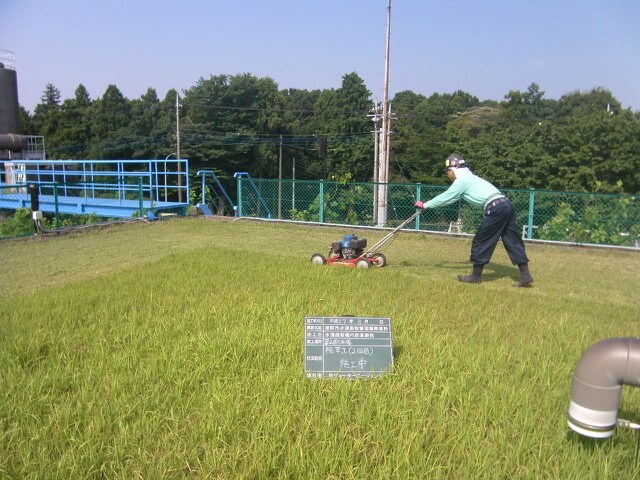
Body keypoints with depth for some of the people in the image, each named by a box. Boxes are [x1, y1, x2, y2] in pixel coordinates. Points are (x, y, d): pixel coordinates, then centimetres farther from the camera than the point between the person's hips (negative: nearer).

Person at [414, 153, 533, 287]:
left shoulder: (462, 180, -1)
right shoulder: (469, 178, 27)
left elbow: (445, 197, 3)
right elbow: (450, 197, 33)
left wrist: (425, 205, 12)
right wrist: (431, 203, 33)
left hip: (495, 208, -9)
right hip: (507, 205, 9)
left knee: (481, 241, 3)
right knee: (512, 241, 9)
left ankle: (476, 276, 13)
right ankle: (526, 276, 9)